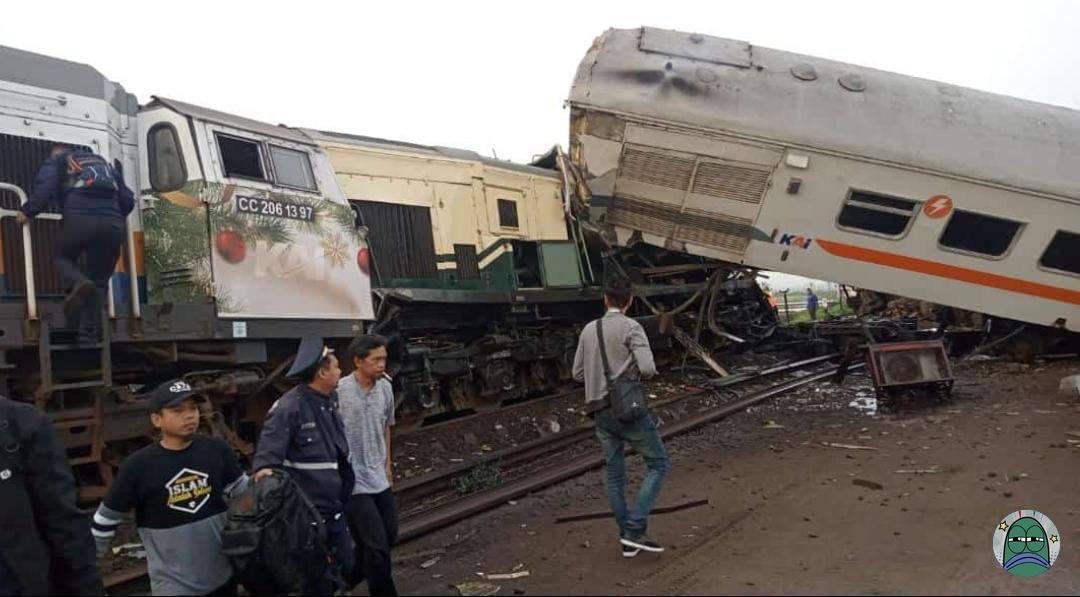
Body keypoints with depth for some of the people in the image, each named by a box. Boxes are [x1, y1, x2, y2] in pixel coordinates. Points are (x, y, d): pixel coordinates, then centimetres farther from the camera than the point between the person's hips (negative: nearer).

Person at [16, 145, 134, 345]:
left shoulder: (57, 160, 22)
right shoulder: (104, 163, 35)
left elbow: (44, 186, 2)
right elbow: (128, 200, 27)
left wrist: (27, 212, 11)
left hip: (80, 218, -3)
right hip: (112, 222, 3)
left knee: (64, 257, 23)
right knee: (99, 279, 11)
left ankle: (79, 283, -12)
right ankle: (89, 334, 1)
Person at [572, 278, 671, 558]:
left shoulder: (588, 330, 9)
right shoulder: (631, 328, -9)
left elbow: (578, 373, 13)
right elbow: (647, 368, -19)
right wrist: (641, 371, 3)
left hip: (599, 411, 6)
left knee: (614, 473, 13)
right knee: (658, 464, 6)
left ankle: (627, 539, 19)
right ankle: (635, 528, -3)